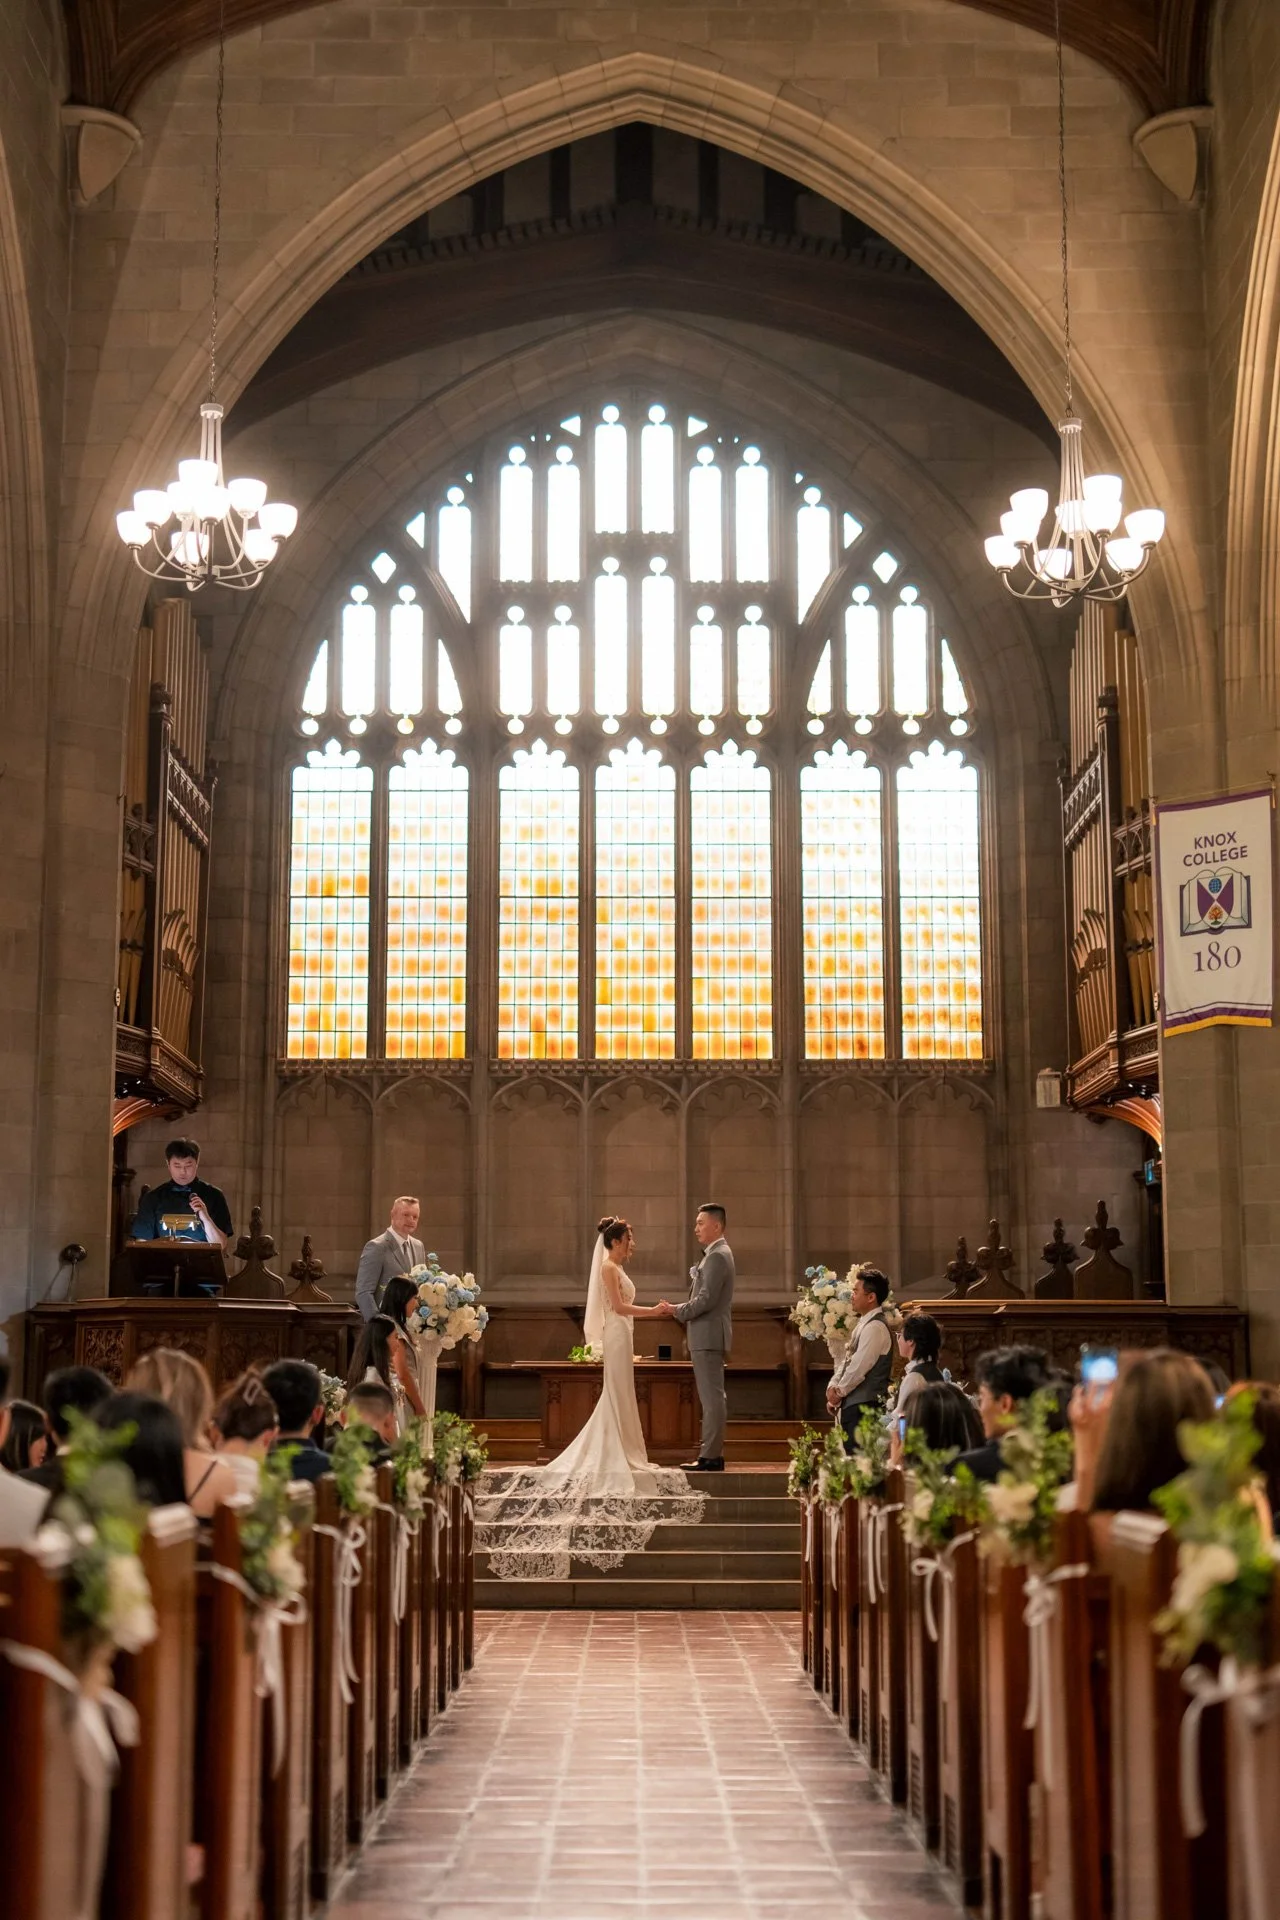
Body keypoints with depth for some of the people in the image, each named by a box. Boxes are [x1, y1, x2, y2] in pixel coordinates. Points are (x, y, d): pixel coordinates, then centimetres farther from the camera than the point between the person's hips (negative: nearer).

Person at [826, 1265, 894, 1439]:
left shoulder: (875, 1327, -15)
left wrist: (839, 1392, -7)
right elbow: (848, 1360, 19)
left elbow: (859, 1366, -19)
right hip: (854, 1406, 10)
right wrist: (833, 1387, 5)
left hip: (864, 1408, -10)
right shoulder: (865, 1323, 18)